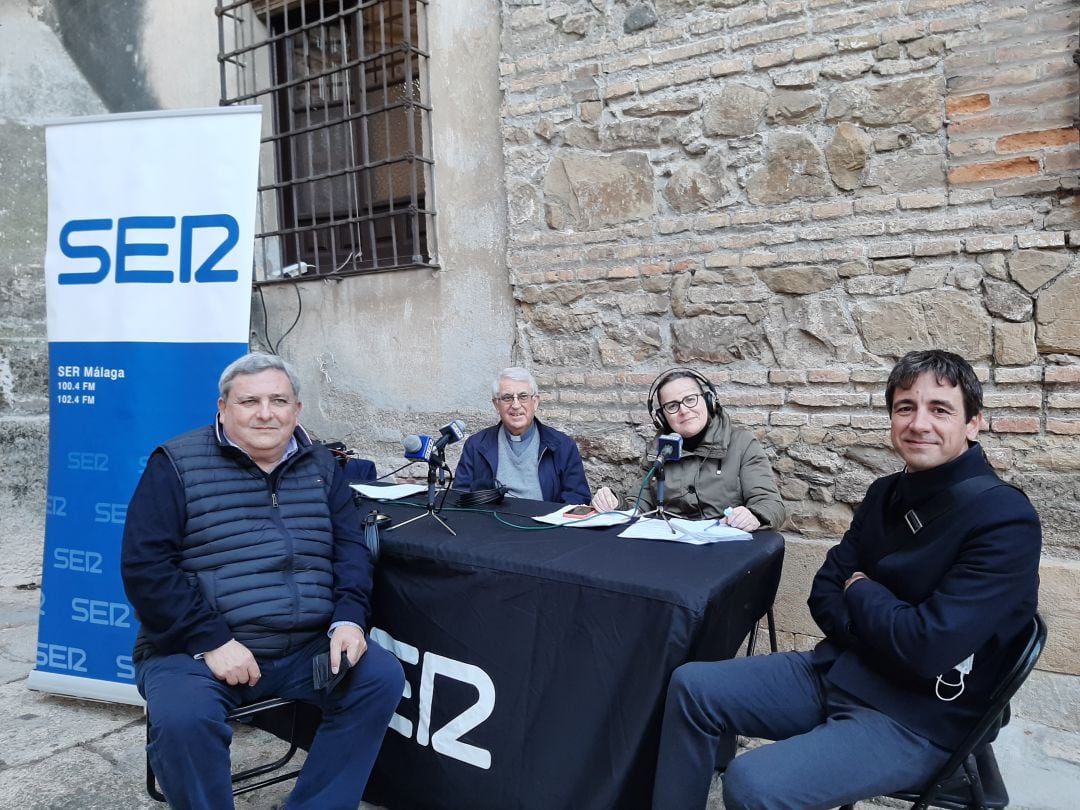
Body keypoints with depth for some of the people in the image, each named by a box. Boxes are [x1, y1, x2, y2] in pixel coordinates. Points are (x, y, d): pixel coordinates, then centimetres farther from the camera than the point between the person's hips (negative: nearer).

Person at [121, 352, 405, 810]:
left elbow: (350, 547, 7)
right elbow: (145, 566, -10)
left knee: (383, 678, -15)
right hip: (195, 651, -3)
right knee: (181, 719, -31)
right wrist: (211, 640, -18)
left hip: (308, 648, 4)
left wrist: (348, 619, -12)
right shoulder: (177, 465, -3)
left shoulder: (321, 467, 9)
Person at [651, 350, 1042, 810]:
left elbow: (929, 645, -26)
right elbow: (825, 592, 7)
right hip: (839, 670, 7)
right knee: (691, 686, -3)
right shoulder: (887, 493, 6)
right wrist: (884, 629, -14)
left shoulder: (1005, 520, -18)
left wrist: (860, 592, -7)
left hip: (917, 717, -7)